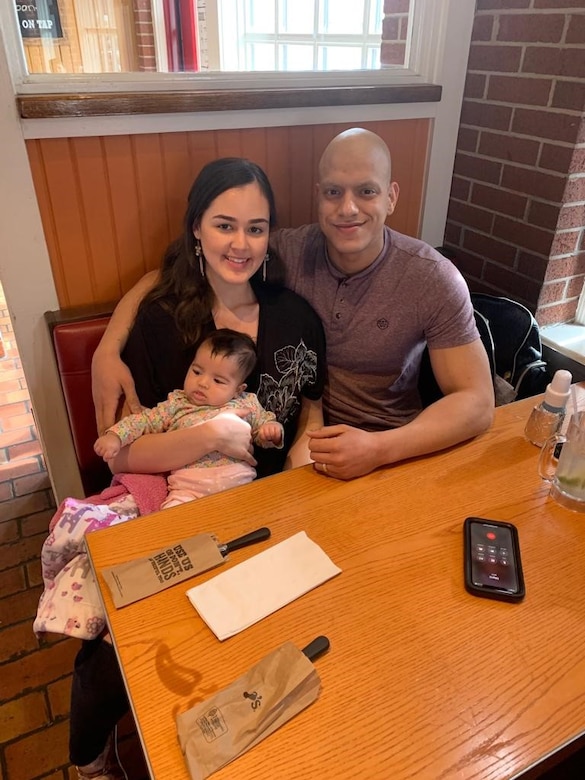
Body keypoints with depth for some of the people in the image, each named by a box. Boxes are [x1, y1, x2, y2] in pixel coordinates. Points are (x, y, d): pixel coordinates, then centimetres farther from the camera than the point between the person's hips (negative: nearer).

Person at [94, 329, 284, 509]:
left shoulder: (247, 404, 15)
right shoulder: (176, 405, 15)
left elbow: (265, 424, 25)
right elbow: (144, 420, 16)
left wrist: (273, 429, 1)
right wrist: (115, 436, 0)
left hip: (239, 481, 1)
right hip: (189, 486, -1)